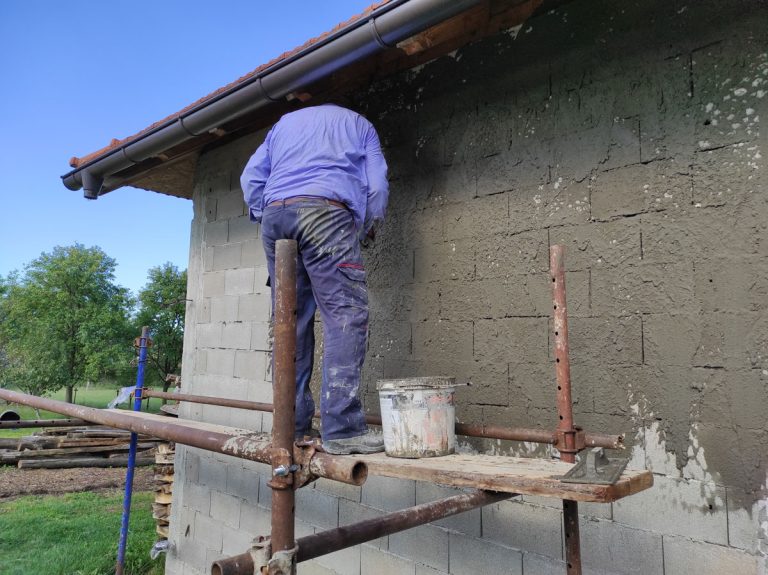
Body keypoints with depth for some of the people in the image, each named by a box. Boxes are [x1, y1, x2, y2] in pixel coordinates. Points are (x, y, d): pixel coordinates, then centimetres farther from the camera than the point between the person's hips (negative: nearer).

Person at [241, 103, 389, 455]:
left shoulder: (285, 122, 33)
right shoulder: (359, 124, 24)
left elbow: (251, 177, 21)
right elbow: (376, 185, 13)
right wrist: (368, 227, 26)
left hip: (275, 214, 5)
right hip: (326, 210, -4)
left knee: (291, 321, 5)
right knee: (345, 315, -10)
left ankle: (292, 425, 5)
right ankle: (341, 428, -19)